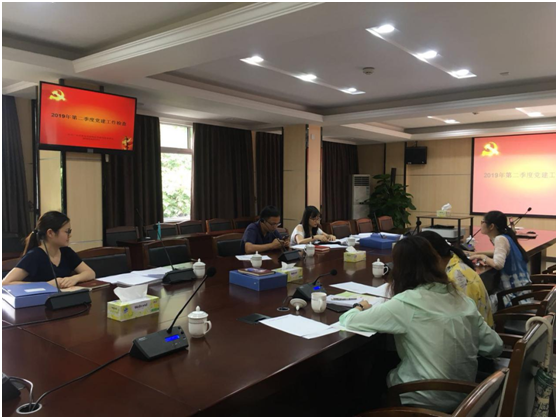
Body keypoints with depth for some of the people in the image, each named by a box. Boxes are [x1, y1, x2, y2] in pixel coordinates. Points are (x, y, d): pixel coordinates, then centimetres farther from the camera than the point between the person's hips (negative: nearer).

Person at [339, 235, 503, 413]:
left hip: (427, 402, -6)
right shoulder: (460, 297, -4)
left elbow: (347, 321, -16)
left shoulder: (406, 304, -22)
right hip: (464, 393, 6)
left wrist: (360, 307, 5)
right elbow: (495, 347, 3)